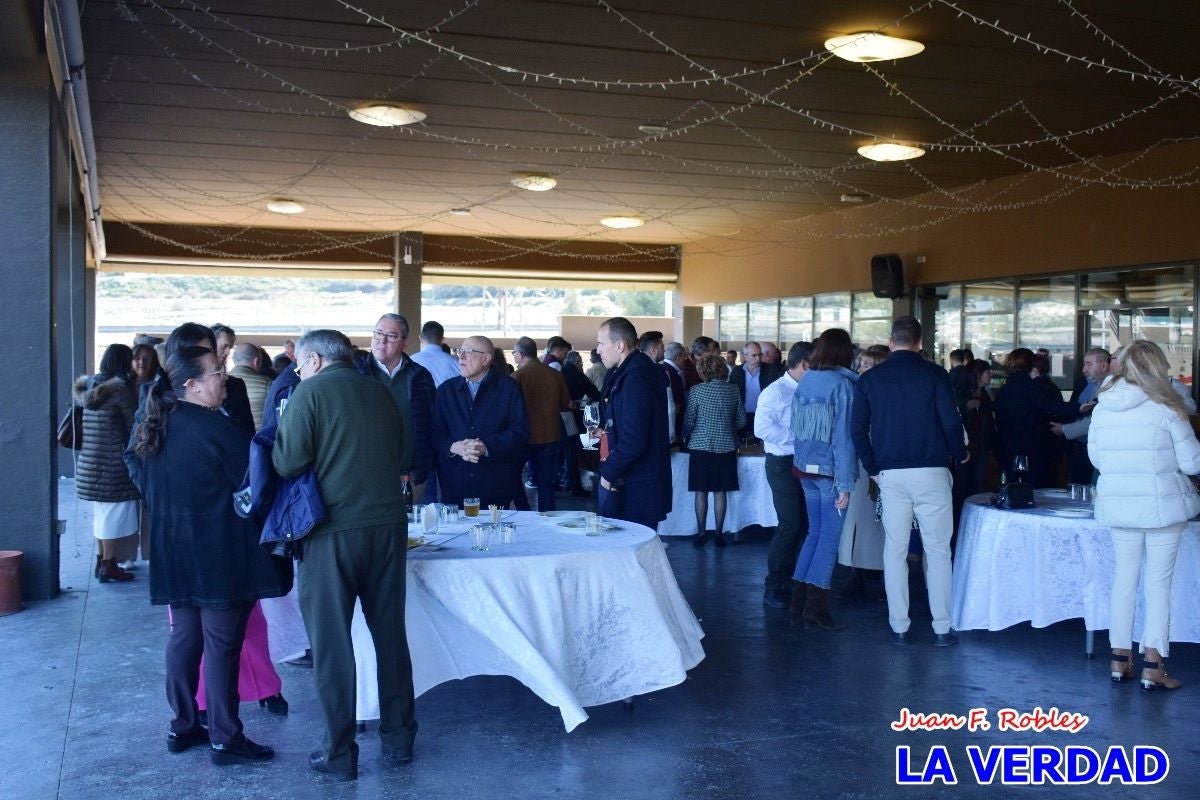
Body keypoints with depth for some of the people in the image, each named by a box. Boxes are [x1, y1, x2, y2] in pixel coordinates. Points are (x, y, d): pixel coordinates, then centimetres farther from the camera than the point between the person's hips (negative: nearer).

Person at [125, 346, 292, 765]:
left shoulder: (148, 427, 7)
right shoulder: (215, 428, -18)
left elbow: (138, 474, 20)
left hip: (174, 553, 8)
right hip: (220, 555, -8)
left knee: (184, 636, 16)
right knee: (222, 643, -2)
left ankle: (183, 726, 25)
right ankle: (225, 738, 5)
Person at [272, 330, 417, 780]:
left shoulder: (310, 392, -5)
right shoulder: (379, 392, 10)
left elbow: (288, 463, -10)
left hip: (334, 528, -5)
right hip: (388, 523, 5)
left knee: (331, 640, 5)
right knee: (390, 632, 15)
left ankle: (339, 754, 11)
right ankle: (398, 739, 24)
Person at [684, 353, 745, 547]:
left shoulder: (696, 390, -10)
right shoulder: (733, 390, -1)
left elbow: (689, 421, -7)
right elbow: (741, 421, 4)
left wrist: (686, 436, 12)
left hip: (701, 446, -3)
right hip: (726, 446, 3)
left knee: (701, 492, 5)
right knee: (721, 492, 7)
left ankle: (701, 532, 9)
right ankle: (719, 533, 11)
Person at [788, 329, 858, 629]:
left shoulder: (804, 382, 5)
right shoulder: (842, 384, -14)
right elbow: (843, 436, -15)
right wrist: (845, 484, -14)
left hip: (805, 468, 6)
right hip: (830, 471, -6)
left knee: (815, 532, 15)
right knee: (829, 536, 2)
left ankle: (799, 602, 17)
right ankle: (815, 608, 3)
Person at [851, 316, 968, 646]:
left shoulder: (869, 378, 5)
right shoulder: (934, 374, -3)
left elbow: (857, 428, 3)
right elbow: (951, 421, -7)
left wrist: (873, 469, 10)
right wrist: (960, 453, 11)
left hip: (890, 474, 2)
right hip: (931, 471, -2)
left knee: (895, 551, 7)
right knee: (937, 550, 5)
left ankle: (899, 627, 10)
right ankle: (942, 628, 7)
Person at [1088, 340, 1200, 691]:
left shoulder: (1102, 408, 0)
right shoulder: (1165, 409, -11)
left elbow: (1095, 457, 11)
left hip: (1117, 504, 4)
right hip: (1162, 504, -4)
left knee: (1124, 577, 13)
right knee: (1158, 583, 3)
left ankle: (1120, 660, 17)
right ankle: (1152, 667, 3)